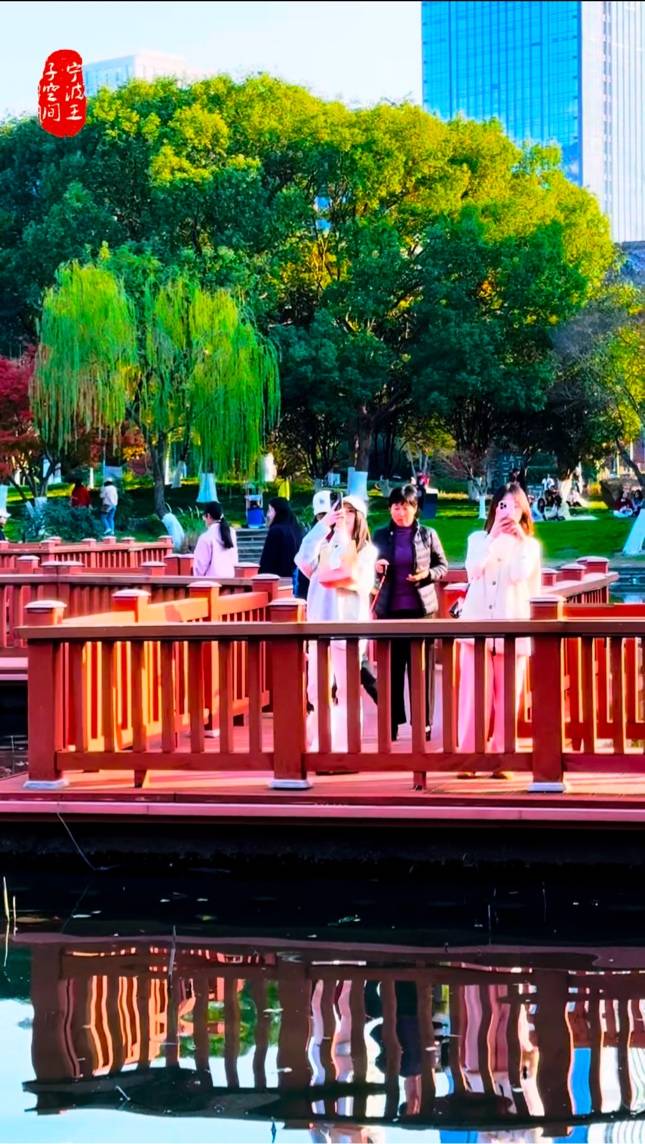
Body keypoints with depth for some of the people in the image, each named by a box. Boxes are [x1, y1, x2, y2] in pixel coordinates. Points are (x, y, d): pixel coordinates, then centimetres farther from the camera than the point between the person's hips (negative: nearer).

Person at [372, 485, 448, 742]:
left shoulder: (428, 535, 2)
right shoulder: (381, 536, 6)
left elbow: (443, 566, 8)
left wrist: (428, 574, -11)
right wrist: (376, 568, -8)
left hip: (421, 607, -1)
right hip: (390, 608, 1)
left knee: (422, 667, 2)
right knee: (391, 666, 4)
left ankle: (424, 722, 7)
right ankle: (392, 721, 11)